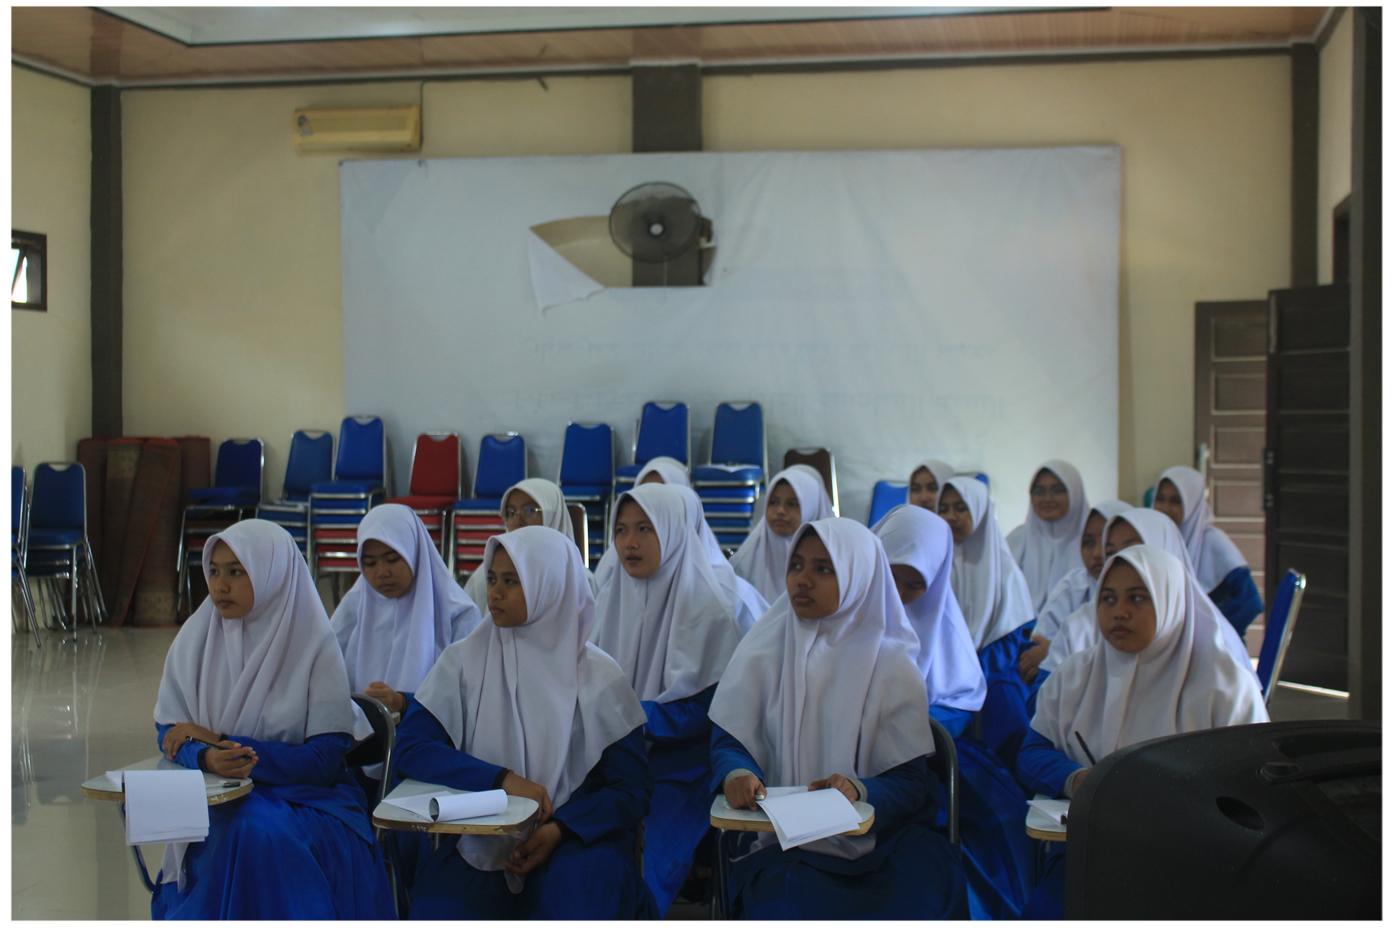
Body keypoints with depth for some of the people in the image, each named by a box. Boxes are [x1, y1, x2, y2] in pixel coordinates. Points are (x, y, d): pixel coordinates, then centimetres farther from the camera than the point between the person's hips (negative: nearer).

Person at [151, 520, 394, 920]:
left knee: (264, 832, -33)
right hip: (219, 801, 2)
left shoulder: (314, 645, -7)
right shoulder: (195, 638, 3)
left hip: (306, 800, -2)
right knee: (247, 831, -31)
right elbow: (170, 732, 4)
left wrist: (222, 742, -15)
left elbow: (326, 759, -10)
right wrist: (206, 758, -21)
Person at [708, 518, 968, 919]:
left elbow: (911, 781, 0)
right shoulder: (762, 655, 6)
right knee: (787, 906, -33)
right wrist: (736, 774, -21)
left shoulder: (893, 669, 2)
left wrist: (859, 790, -22)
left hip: (878, 837, 1)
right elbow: (727, 741, 4)